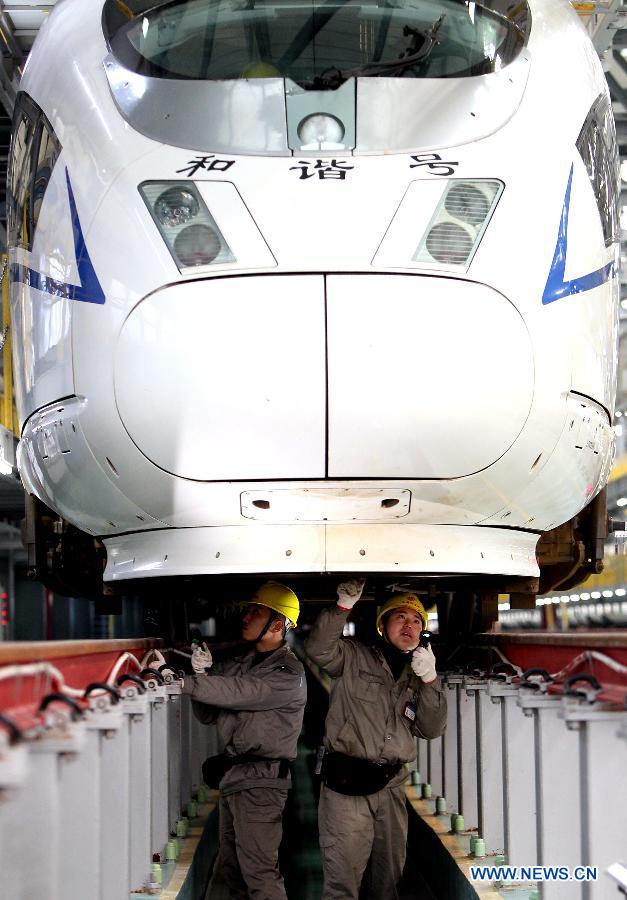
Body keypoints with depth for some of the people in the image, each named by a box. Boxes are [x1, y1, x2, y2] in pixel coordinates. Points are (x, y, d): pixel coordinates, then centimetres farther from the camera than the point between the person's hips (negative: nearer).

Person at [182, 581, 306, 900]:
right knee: (231, 865, 13)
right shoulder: (239, 662, 14)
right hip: (233, 775, 9)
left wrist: (185, 682, -25)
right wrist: (203, 673, -4)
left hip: (260, 778, -8)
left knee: (259, 872, -13)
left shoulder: (289, 673, -10)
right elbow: (207, 715, 13)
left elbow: (241, 693, -24)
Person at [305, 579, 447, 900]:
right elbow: (318, 648, -17)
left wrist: (430, 681, -7)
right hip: (347, 784, -6)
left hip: (391, 787, 6)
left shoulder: (415, 675, 17)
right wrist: (344, 606, -26)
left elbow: (431, 728, 6)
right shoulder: (354, 657, 1)